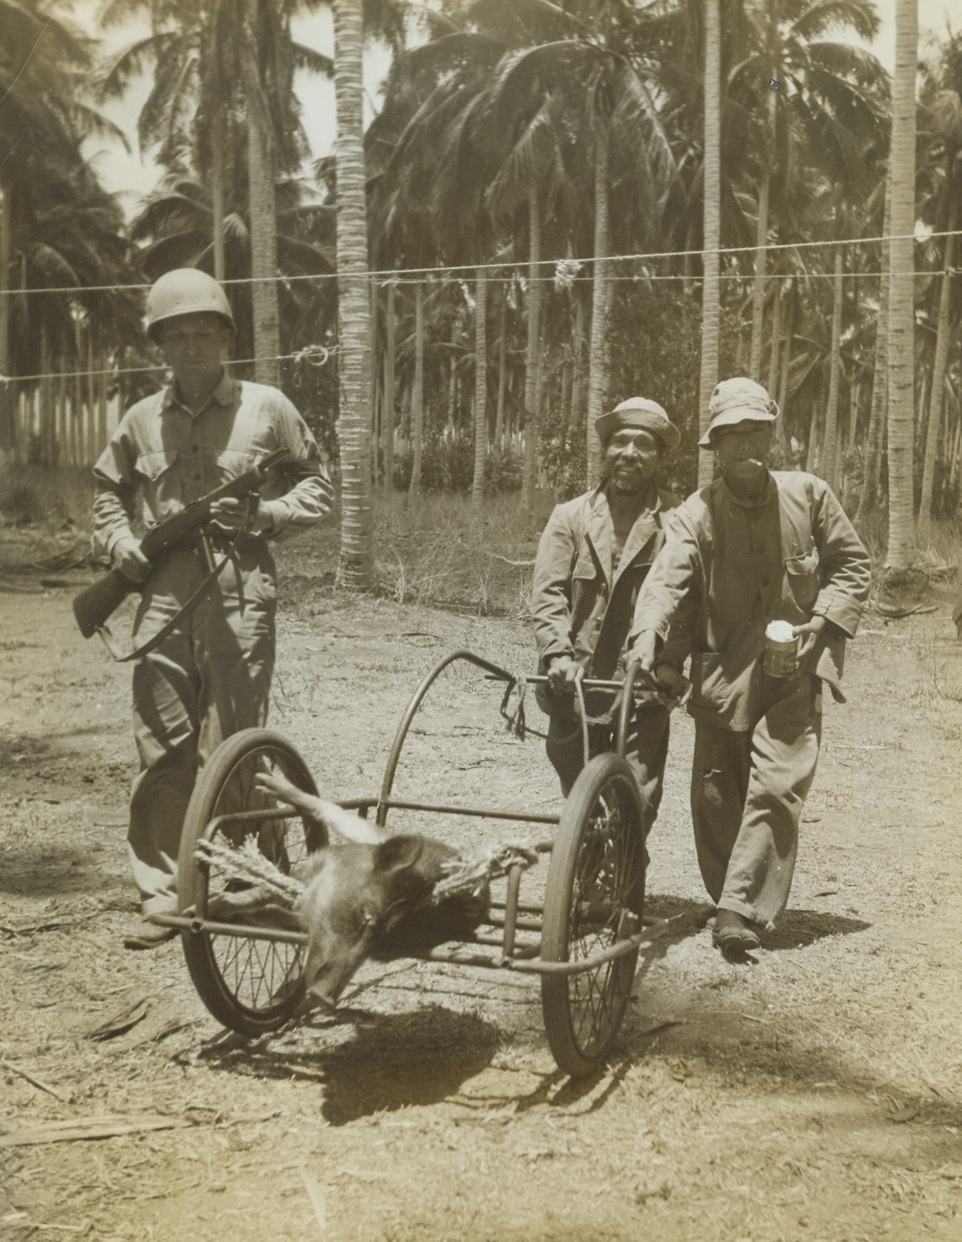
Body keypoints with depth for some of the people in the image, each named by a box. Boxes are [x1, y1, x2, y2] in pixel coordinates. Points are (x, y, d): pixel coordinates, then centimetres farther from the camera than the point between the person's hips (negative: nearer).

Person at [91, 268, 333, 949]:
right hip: (164, 596, 3)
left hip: (241, 596, -3)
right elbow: (109, 489, 27)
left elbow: (318, 487, 8)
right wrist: (120, 544, 9)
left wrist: (261, 514, -8)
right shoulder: (143, 420, 11)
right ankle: (162, 894, 15)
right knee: (161, 752, 5)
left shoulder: (267, 408, 3)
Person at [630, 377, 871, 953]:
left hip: (793, 671, -1)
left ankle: (743, 911, -11)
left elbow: (852, 564, 10)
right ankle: (726, 896, 27)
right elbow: (668, 580, -18)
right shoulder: (697, 513, -4)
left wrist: (824, 621, -6)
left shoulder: (810, 495, 1)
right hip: (722, 673, 1)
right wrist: (647, 639, -36)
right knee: (715, 794, 7)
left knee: (775, 786, -13)